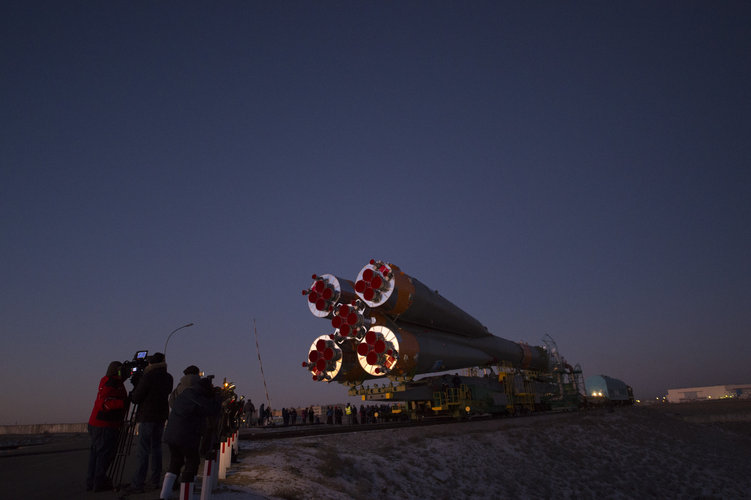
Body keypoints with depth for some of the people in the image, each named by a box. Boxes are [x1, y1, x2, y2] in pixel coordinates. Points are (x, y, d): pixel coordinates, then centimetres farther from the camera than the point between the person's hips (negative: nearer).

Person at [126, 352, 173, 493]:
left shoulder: (148, 377, -14)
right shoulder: (168, 378, 6)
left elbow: (135, 398, -9)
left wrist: (133, 391, 13)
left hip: (147, 417, -6)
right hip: (161, 417, 7)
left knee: (143, 451, -3)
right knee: (156, 448, 13)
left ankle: (137, 484, 0)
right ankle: (155, 481, 18)